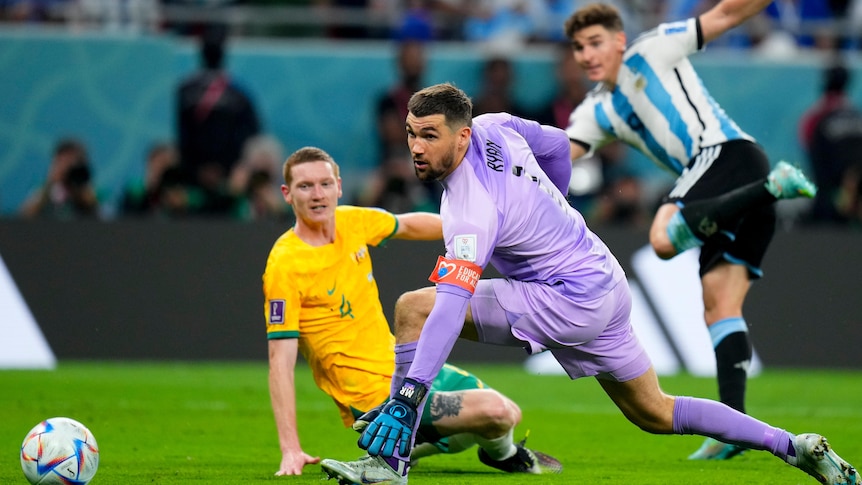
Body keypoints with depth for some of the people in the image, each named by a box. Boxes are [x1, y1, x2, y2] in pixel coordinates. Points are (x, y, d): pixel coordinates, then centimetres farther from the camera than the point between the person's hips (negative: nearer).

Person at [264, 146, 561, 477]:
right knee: (496, 412, -19)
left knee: (510, 415, 15)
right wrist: (290, 450, -28)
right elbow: (281, 360, -22)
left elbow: (409, 225, 21)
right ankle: (504, 454, 18)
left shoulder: (351, 222, -1)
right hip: (377, 397, -8)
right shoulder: (284, 266, -21)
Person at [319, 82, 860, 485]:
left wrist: (406, 397, -41)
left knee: (414, 308, -15)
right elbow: (558, 144, 18)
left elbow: (451, 307, -36)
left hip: (571, 303, -10)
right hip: (606, 281, 10)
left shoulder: (472, 213, -26)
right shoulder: (493, 128, -2)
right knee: (655, 414, 24)